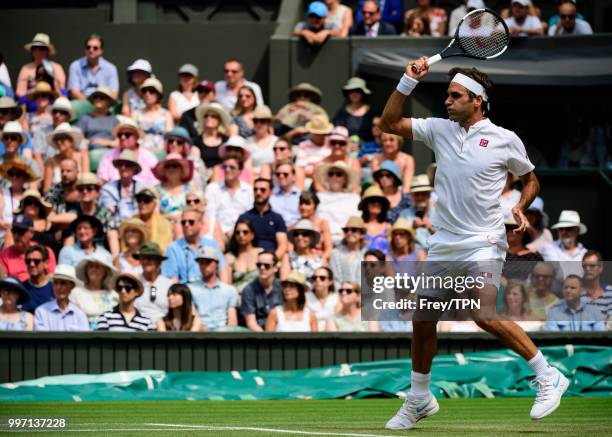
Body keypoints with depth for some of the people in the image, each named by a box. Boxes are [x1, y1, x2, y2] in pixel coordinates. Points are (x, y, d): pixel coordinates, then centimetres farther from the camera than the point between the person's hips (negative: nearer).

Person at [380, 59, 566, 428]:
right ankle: (419, 400, 24)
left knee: (486, 315, -23)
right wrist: (408, 82, -5)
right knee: (422, 321, 6)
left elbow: (530, 179, 11)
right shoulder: (439, 130, 7)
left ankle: (548, 377, -11)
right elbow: (390, 123, 4)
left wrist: (520, 208, -7)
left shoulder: (505, 140, -2)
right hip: (443, 243, 5)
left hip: (483, 244, -5)